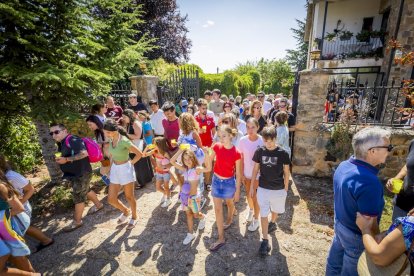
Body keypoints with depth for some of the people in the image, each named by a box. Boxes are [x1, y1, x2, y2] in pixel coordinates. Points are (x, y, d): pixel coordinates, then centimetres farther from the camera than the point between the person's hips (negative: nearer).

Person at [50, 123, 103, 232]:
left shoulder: (73, 140, -22)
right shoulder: (61, 143, 8)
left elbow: (84, 153, -34)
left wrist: (66, 159, -31)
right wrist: (59, 159, 4)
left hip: (82, 173, -10)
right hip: (74, 174, 10)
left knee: (78, 197, 1)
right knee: (86, 190, 24)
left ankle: (77, 222, 17)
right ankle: (99, 205, 43)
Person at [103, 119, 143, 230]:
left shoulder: (124, 141, -23)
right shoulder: (111, 140, 0)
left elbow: (139, 154, -20)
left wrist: (131, 163, -9)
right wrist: (111, 168, 12)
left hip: (125, 170, -7)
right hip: (115, 170, 7)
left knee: (129, 196, 10)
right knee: (111, 199, 9)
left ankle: (134, 217, 35)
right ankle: (126, 211, 37)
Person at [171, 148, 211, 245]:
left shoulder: (197, 169, -20)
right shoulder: (184, 169, -4)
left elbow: (208, 169, -38)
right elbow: (172, 161, -4)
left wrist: (206, 155, -49)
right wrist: (180, 151, -12)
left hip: (194, 196, -5)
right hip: (185, 195, 5)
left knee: (196, 215, 15)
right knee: (188, 214, 18)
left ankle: (202, 218, 49)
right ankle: (190, 234, 34)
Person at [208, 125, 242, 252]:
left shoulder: (236, 153, -20)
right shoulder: (216, 147, -12)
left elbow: (238, 174, -12)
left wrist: (237, 190, -6)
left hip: (229, 182, -2)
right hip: (216, 181, 3)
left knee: (229, 203, 25)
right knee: (218, 209, 7)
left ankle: (229, 219, 58)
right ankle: (221, 238, 23)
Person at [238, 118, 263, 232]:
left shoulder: (262, 141, -18)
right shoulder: (243, 140, -12)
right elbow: (241, 158, -4)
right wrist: (242, 174, 0)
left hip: (258, 173, -3)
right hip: (247, 173, 3)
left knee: (255, 196, 11)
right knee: (248, 194, 22)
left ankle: (256, 219, 36)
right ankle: (251, 210, 54)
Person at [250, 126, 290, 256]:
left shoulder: (282, 153, -14)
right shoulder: (259, 151, -10)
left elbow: (286, 172, -2)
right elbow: (255, 169, -1)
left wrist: (286, 189, 1)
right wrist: (252, 186, 2)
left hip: (278, 189, 0)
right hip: (262, 188, 0)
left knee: (275, 210, 23)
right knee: (263, 214, 5)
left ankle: (272, 223, 55)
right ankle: (265, 241, 20)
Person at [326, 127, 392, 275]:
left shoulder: (344, 165, -9)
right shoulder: (369, 182, -35)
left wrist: (341, 219, 18)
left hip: (340, 224, 7)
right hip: (356, 235, -7)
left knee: (334, 260, 27)